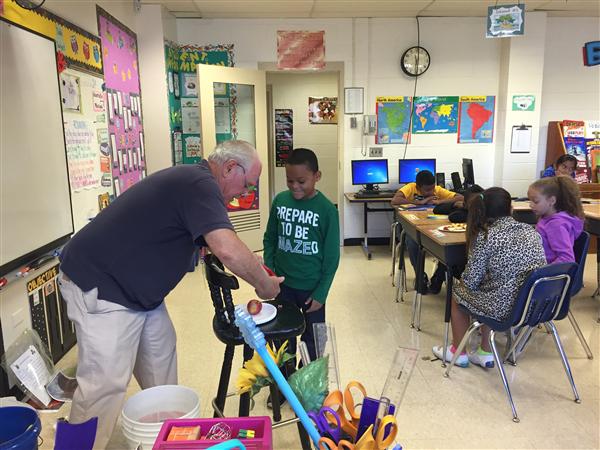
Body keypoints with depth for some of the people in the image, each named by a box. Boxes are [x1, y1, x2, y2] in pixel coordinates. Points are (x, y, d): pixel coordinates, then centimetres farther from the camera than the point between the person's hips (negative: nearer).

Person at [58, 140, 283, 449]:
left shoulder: (191, 181, 10)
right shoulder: (200, 183, -22)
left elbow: (212, 244, 17)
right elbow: (228, 249, -34)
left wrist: (255, 271, 7)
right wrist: (265, 284, -17)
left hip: (139, 289, 10)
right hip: (100, 288, -10)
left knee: (160, 358, 16)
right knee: (105, 384, -7)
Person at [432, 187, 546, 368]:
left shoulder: (485, 237, -14)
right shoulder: (531, 231, 3)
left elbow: (471, 281, -11)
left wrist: (462, 281, 12)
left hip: (504, 308, -6)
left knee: (458, 291, 21)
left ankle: (459, 352, 34)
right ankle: (485, 353, 33)